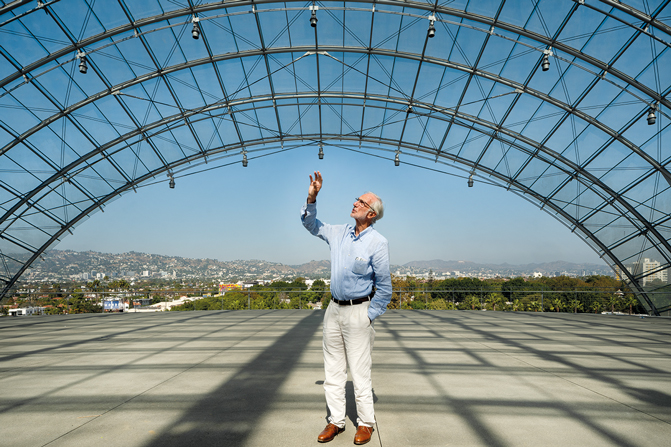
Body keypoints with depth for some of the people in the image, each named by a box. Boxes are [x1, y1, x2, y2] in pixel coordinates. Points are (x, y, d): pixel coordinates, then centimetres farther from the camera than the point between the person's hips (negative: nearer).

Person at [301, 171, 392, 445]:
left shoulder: (378, 243, -11)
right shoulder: (339, 233, 6)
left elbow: (384, 286, -9)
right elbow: (310, 223, 19)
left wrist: (370, 317, -10)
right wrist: (312, 197, 3)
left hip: (358, 312, -6)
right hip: (334, 309, 6)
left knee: (360, 372, 3)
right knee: (332, 370, 12)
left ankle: (365, 423, 20)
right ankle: (336, 421, 24)